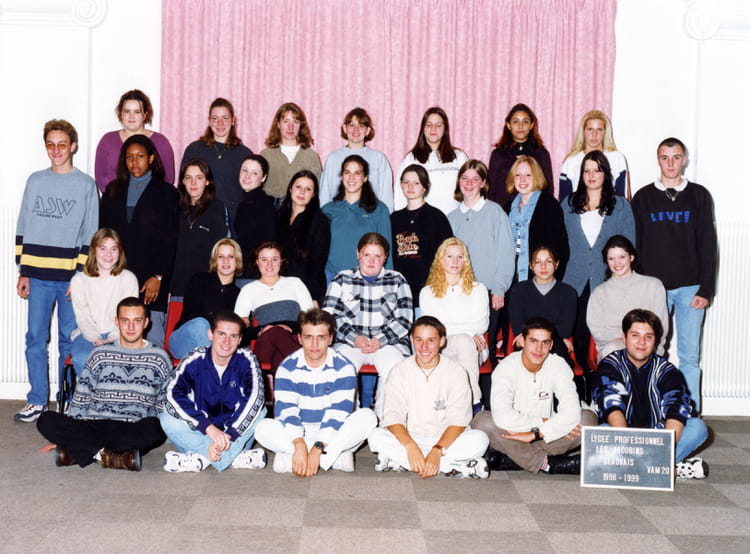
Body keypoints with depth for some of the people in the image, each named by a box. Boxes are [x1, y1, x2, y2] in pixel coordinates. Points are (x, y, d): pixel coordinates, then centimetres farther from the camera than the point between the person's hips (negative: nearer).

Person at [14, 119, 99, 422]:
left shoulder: (86, 185, 2)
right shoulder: (35, 181, 10)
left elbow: (91, 235, 0)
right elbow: (22, 228, 11)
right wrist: (23, 272, 5)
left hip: (72, 277, -2)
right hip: (38, 275, 3)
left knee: (69, 341, 4)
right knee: (35, 339, 5)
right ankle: (37, 401, 16)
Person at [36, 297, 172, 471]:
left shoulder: (159, 358, 10)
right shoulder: (100, 354, 14)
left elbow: (165, 406, 8)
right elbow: (80, 400, 17)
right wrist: (68, 434, 8)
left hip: (135, 431, -2)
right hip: (95, 426, 2)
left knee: (154, 428, -37)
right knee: (46, 420, -23)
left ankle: (77, 452, -29)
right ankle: (118, 457, -29)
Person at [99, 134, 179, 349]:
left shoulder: (165, 192, 5)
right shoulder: (113, 191, 16)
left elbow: (170, 239, -1)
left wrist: (158, 277, -9)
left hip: (151, 281, -3)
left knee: (152, 339, -9)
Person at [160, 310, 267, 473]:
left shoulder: (246, 360, -10)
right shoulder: (195, 361, -12)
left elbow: (255, 398, -25)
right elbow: (173, 396, -26)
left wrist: (228, 435, -35)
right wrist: (209, 428, -36)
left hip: (235, 437, 0)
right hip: (200, 434, 0)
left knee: (260, 411, -24)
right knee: (167, 418, -25)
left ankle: (200, 459, -27)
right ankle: (236, 458, -31)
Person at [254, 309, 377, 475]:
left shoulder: (344, 367, -8)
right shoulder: (287, 368, -5)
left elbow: (338, 413, -17)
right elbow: (286, 411, -16)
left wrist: (317, 449, -31)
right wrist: (299, 445, -34)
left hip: (332, 435, 0)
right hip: (296, 435, 1)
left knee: (367, 417, -27)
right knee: (264, 428, -28)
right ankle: (336, 456, -28)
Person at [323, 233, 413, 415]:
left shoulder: (397, 280, 13)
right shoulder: (342, 280, 13)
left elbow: (405, 320, 6)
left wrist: (380, 341, -10)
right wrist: (355, 338, -11)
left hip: (388, 343, 0)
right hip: (350, 343, 0)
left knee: (393, 369, -32)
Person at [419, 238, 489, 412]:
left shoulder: (478, 289, 20)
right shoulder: (427, 293, 15)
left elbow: (482, 324, 6)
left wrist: (450, 328, -10)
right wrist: (469, 332, -12)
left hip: (474, 348, 1)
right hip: (442, 349, -1)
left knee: (464, 341, -36)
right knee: (464, 340, -36)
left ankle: (474, 403, -42)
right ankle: (474, 402, -42)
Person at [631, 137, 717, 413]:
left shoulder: (699, 196, 6)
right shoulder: (643, 198, 6)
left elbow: (708, 245, 4)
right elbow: (635, 246, 6)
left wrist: (706, 289, -4)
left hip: (690, 287, 0)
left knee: (689, 356, 3)